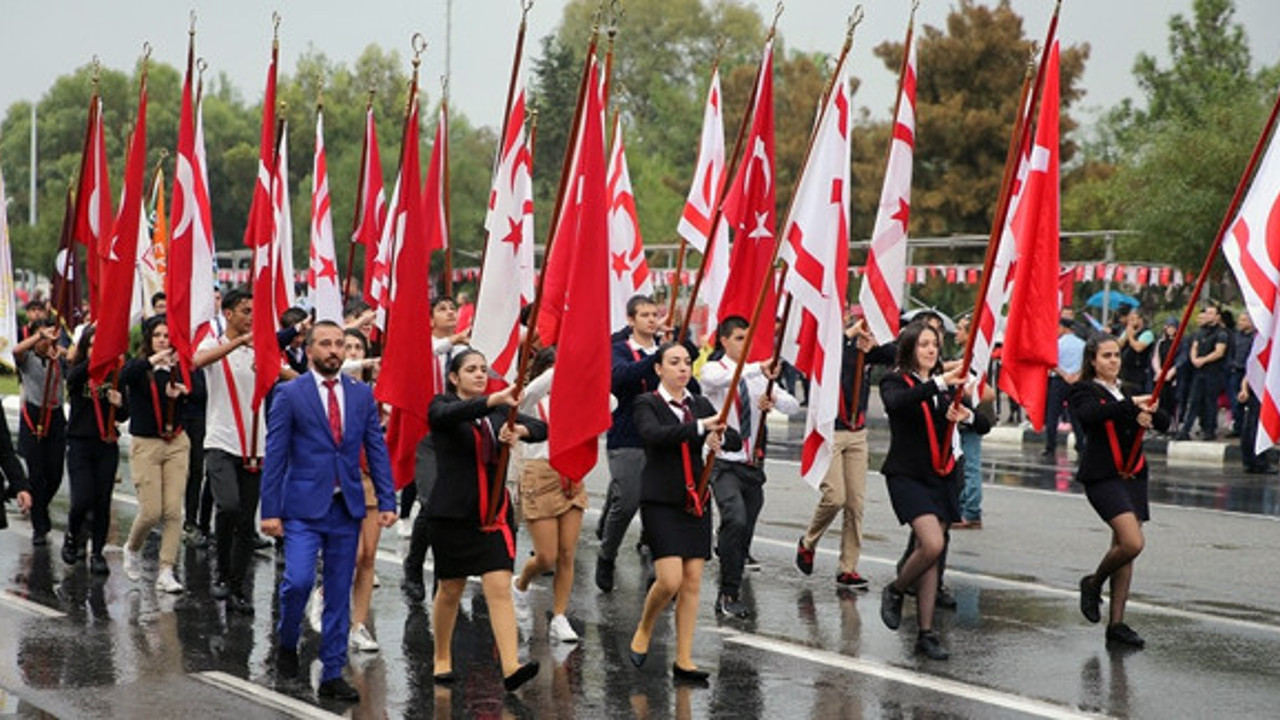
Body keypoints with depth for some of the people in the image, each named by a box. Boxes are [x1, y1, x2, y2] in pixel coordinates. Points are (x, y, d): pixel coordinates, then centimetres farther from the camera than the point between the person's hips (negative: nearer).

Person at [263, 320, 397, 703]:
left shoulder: (361, 394, 8)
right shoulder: (290, 394, -2)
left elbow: (377, 449, 8)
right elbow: (274, 455, -4)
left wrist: (387, 501, 0)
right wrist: (270, 510, -9)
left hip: (347, 507, 4)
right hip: (304, 506, -3)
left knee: (339, 593, 7)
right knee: (299, 580, -16)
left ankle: (332, 674, 15)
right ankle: (287, 643, 13)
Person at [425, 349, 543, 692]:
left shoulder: (498, 410, 11)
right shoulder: (443, 406, -2)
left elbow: (541, 428, 1)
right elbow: (452, 415, -27)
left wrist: (519, 430, -22)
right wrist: (495, 400, -43)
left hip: (494, 511, 3)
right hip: (452, 511, -2)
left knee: (500, 588, -9)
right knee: (451, 590, 10)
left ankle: (511, 668, -18)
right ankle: (442, 660, 29)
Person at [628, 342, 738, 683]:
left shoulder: (700, 404, 11)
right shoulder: (647, 404, -3)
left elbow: (735, 440, 4)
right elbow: (653, 434, -24)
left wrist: (720, 437, -18)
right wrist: (699, 427, -31)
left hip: (696, 501, 5)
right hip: (661, 502, -5)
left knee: (692, 581, 2)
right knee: (670, 579, -13)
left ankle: (683, 660, 8)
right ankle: (644, 629, 17)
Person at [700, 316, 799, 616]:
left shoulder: (759, 377, 11)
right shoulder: (714, 370, -3)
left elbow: (793, 406, 3)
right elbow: (715, 380, -29)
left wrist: (774, 399, -20)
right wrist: (758, 368, -42)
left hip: (753, 464, 6)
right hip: (725, 464, -5)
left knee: (746, 531, 10)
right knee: (736, 520, -24)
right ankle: (729, 595, -16)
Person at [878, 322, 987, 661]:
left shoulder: (947, 386, 13)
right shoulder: (895, 382, -2)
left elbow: (984, 426, 8)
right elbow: (897, 403, -28)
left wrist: (968, 415, -15)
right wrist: (938, 383, -39)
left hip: (942, 476, 5)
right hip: (907, 475, -5)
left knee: (930, 553, 5)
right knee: (933, 544, -20)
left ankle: (926, 633, 10)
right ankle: (895, 591, 7)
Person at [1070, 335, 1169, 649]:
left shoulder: (1127, 391, 18)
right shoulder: (1085, 391, -1)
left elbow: (1164, 422, 10)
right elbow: (1090, 414, -24)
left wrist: (1148, 412, -12)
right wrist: (1131, 405, -27)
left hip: (1132, 475, 7)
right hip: (1103, 475, -7)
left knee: (1125, 548, 6)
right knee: (1132, 543, -19)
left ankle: (1116, 624, 12)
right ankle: (1093, 584, 8)